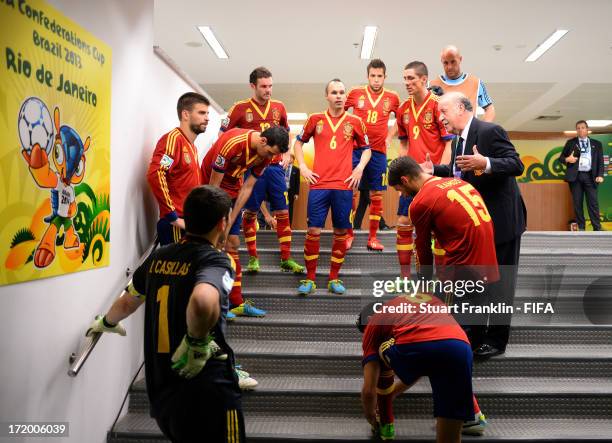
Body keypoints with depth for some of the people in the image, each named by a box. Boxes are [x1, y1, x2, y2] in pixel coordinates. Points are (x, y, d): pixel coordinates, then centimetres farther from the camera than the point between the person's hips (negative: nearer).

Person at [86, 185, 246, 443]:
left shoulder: (158, 257, 6)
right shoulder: (216, 260, -14)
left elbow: (126, 304, 25)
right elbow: (203, 302, -38)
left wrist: (106, 323, 45)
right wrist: (198, 343, -20)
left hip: (160, 394, 7)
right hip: (207, 393, -7)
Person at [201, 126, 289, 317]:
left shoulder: (265, 154, -10)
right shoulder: (232, 143, -30)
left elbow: (247, 188, -6)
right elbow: (214, 186, -24)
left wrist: (230, 222, -9)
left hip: (233, 191, 7)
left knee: (232, 244, 7)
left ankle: (236, 303, 12)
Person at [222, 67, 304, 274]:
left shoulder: (279, 107, 9)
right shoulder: (241, 108, -2)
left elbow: (286, 132, 23)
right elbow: (224, 134, 4)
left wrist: (287, 154, 10)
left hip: (275, 166, 3)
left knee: (282, 212, 2)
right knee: (250, 212, 3)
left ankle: (286, 259, 9)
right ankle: (253, 258, 15)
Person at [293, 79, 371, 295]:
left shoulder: (355, 121, 7)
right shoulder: (315, 119, 6)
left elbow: (366, 148, 17)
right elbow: (298, 142, 17)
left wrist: (360, 168, 1)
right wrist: (302, 166, 5)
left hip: (344, 185, 1)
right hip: (319, 184, -1)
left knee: (341, 232, 5)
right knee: (313, 230, -2)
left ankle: (334, 279, 18)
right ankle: (310, 279, 10)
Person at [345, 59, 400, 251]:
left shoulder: (392, 97, 4)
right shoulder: (356, 93, 1)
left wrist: (390, 136, 9)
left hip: (378, 151, 1)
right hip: (355, 148, -1)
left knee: (376, 195, 4)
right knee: (351, 192, -2)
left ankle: (372, 238, 12)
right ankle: (349, 234, 10)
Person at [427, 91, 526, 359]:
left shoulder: (490, 131, -18)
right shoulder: (461, 138, 9)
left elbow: (517, 165, -26)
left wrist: (485, 163, -40)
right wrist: (433, 170, 11)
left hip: (501, 220, -9)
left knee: (499, 280, 2)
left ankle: (496, 340, 14)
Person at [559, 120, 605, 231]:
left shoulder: (596, 144, 12)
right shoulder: (570, 143, 10)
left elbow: (600, 161, 7)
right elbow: (561, 158, 10)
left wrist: (600, 175, -6)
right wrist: (567, 159, -13)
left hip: (590, 176, 0)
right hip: (575, 176, 0)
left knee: (593, 203, -4)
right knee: (577, 203, 2)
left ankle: (597, 228, -1)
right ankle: (580, 228, 8)